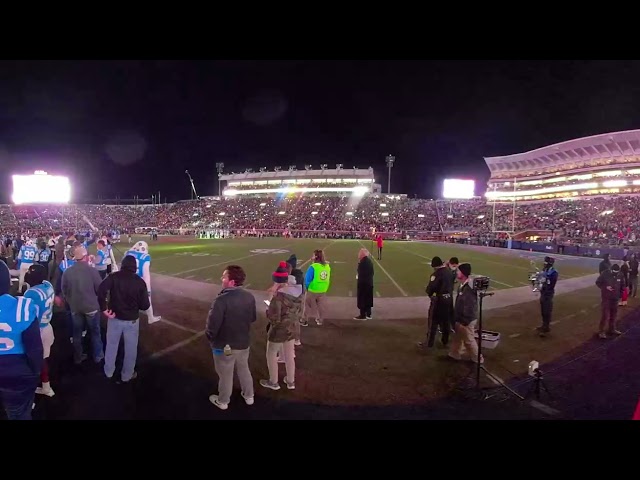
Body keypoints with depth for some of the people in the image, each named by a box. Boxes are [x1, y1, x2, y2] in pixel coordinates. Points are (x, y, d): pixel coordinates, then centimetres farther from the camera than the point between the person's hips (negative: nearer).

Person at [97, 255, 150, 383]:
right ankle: (127, 375, 29)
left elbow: (101, 290, -25)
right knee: (130, 349, 15)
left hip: (114, 317, 2)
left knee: (111, 345, 21)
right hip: (132, 320, -2)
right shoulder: (140, 282, -10)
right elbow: (145, 305, -9)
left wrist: (104, 308, -14)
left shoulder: (114, 276, -9)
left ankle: (109, 372, 38)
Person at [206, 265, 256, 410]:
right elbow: (253, 318, 4)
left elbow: (212, 324, -26)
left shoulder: (222, 299, -30)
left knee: (225, 374, 17)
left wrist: (210, 339, -6)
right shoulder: (249, 297, -11)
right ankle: (249, 396, 45)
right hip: (244, 343, 5)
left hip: (225, 345, -5)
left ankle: (223, 402, 40)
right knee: (244, 369, 27)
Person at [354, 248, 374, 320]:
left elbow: (361, 273, -21)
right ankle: (368, 314, 24)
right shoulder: (370, 261, 7)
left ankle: (363, 315, 10)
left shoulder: (363, 262, -20)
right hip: (369, 283, 8)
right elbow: (372, 272, 12)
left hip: (363, 283, -8)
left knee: (362, 299, 3)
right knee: (368, 299, 16)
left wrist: (358, 276, -2)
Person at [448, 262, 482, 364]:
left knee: (469, 340, 10)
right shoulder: (462, 286, 1)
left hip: (467, 321, -9)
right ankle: (455, 354, 39)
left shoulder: (468, 289, -30)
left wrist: (464, 321, -21)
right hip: (461, 319, 9)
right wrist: (458, 319, 17)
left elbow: (469, 308, -28)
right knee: (457, 338, 22)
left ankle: (477, 358, 29)